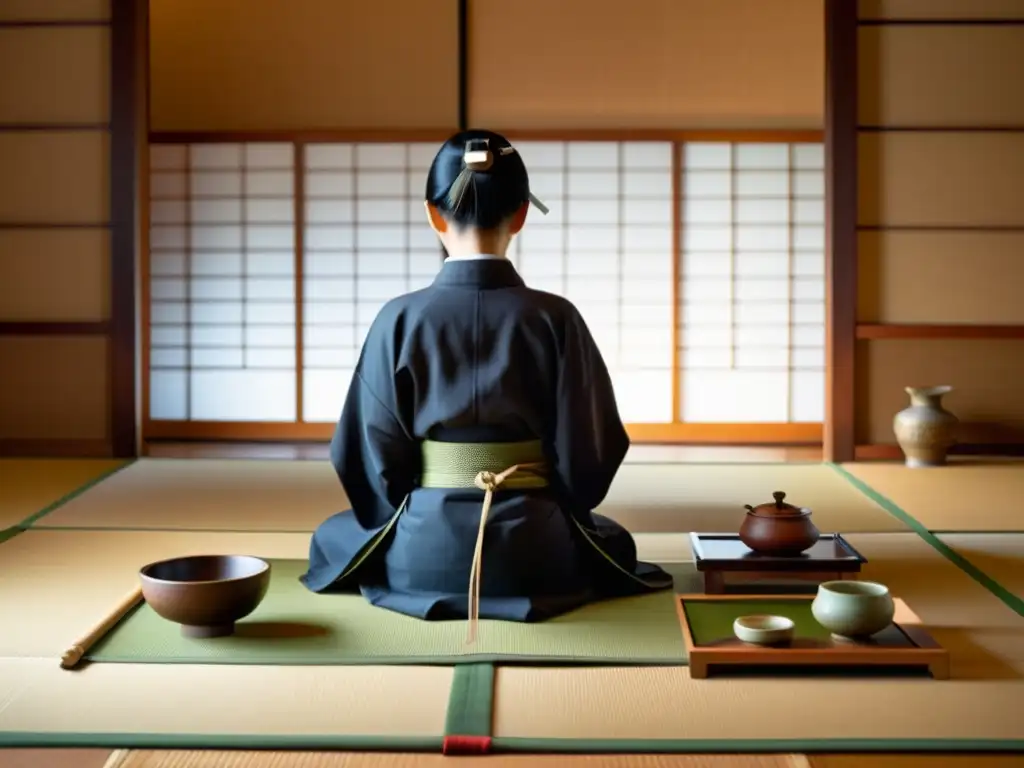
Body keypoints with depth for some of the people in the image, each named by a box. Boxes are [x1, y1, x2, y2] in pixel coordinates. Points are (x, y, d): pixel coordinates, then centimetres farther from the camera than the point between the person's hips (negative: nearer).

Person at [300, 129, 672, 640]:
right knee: (613, 543, 36)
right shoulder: (555, 319, -9)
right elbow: (590, 452, -4)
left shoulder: (400, 319, -9)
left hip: (422, 549, 0)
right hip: (537, 550, 1)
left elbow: (370, 453, -4)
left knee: (333, 536, 34)